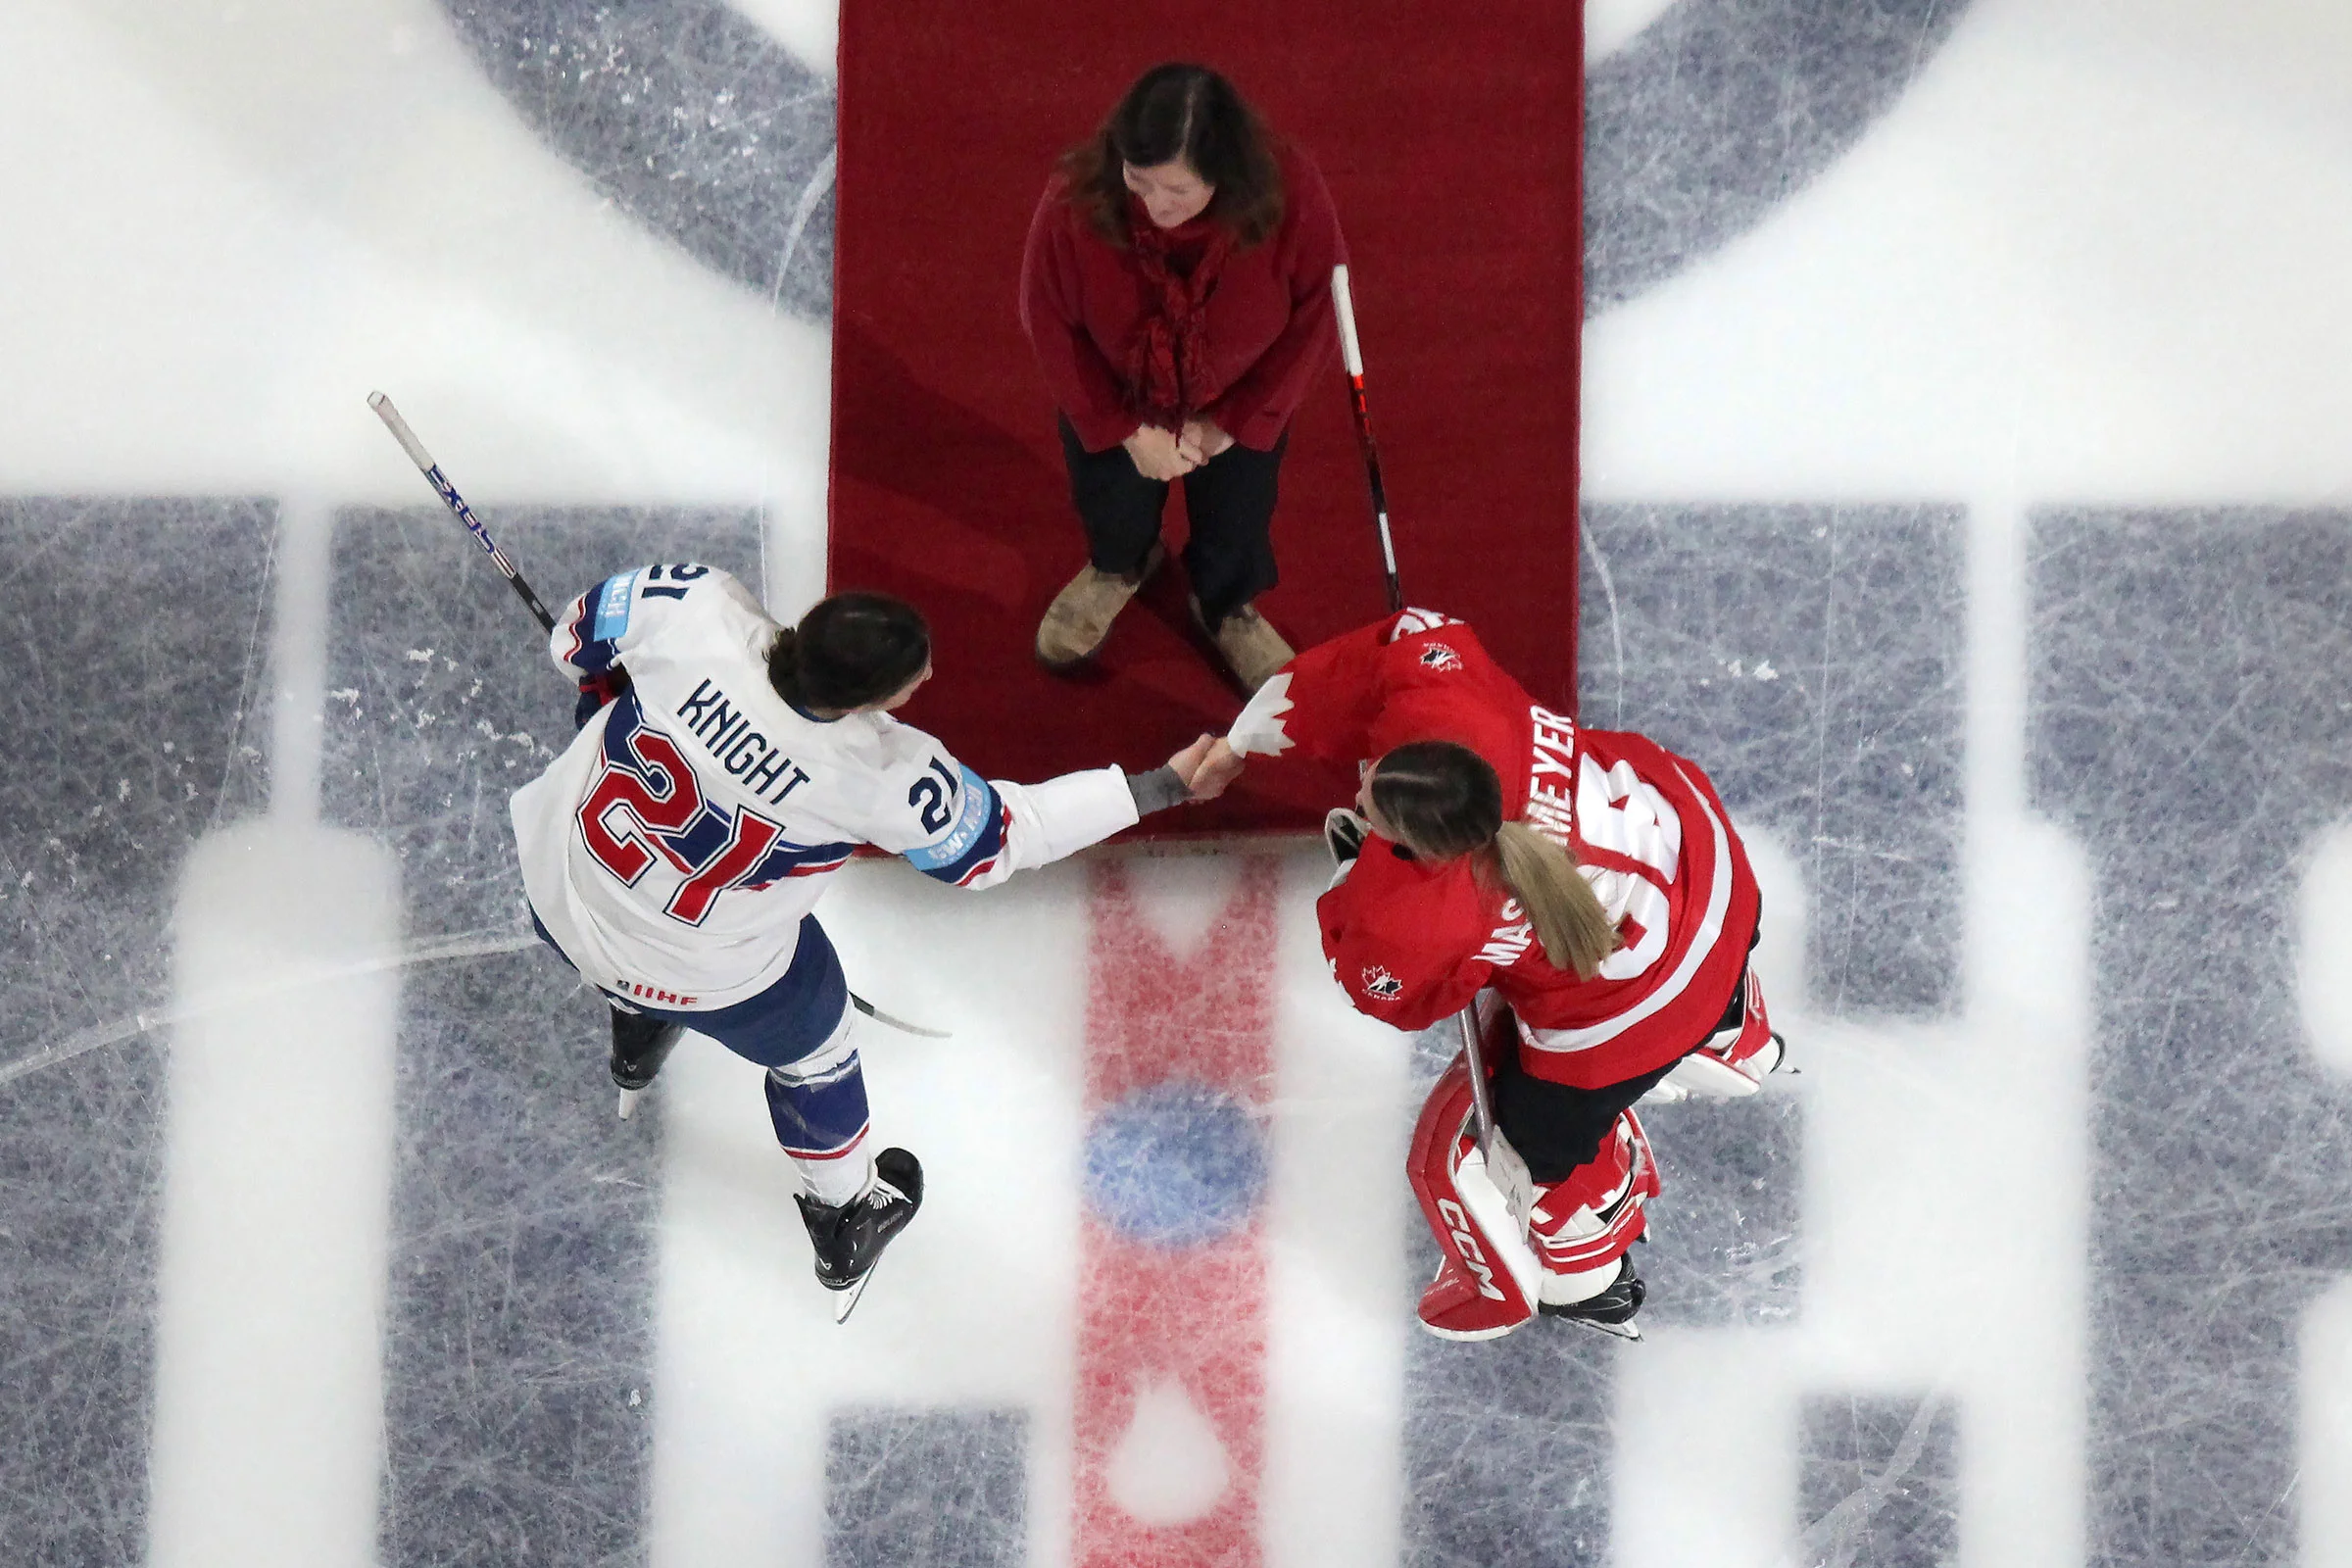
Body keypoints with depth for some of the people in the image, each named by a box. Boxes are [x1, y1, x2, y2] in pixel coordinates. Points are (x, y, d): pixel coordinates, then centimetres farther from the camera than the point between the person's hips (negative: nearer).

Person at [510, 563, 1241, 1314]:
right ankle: (846, 1223, 51)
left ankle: (637, 1040, 69)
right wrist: (1159, 787, -10)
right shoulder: (883, 775, -32)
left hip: (560, 885, 3)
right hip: (705, 974, -3)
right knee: (810, 1042, 28)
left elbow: (577, 639, -10)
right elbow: (1001, 837, -16)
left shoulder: (694, 606, -29)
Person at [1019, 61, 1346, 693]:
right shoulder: (1075, 201, -38)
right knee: (1110, 502, 29)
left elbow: (1313, 316, -20)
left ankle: (1225, 606, 62)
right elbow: (1050, 323, -20)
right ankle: (1120, 566, 66)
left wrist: (1233, 422, -17)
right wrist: (1128, 431, -17)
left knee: (1238, 517, 26)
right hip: (1113, 398, 0)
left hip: (1240, 400, 0)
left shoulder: (1292, 195, -37)